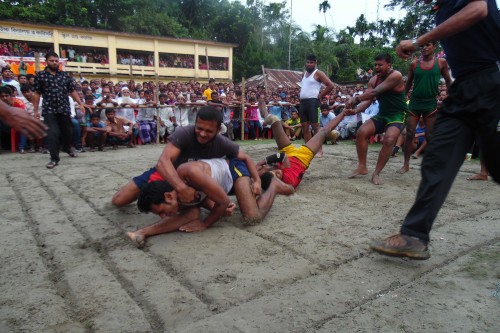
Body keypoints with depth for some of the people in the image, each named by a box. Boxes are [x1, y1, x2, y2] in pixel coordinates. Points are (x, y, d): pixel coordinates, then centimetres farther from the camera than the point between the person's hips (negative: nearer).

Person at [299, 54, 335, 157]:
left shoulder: (318, 73, -3)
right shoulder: (304, 74, 19)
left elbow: (330, 85, -10)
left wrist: (320, 96, -9)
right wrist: (301, 94, 15)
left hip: (312, 102, -8)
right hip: (303, 102, 8)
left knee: (315, 126, -11)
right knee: (304, 127, 8)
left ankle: (319, 150, -9)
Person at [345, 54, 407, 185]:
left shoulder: (396, 76, -19)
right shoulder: (373, 80, 2)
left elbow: (374, 93, -28)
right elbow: (367, 100, -8)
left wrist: (355, 99, -34)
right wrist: (355, 110, -27)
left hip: (397, 116, -6)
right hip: (381, 115, 6)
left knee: (389, 140, -29)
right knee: (361, 132, -14)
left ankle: (376, 173, -18)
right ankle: (362, 167, -5)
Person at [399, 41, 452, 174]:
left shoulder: (441, 62, 2)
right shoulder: (414, 64, 3)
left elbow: (448, 81, 8)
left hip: (431, 103, -1)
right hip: (414, 103, 1)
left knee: (430, 136, 2)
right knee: (409, 134, -2)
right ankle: (406, 164, 7)